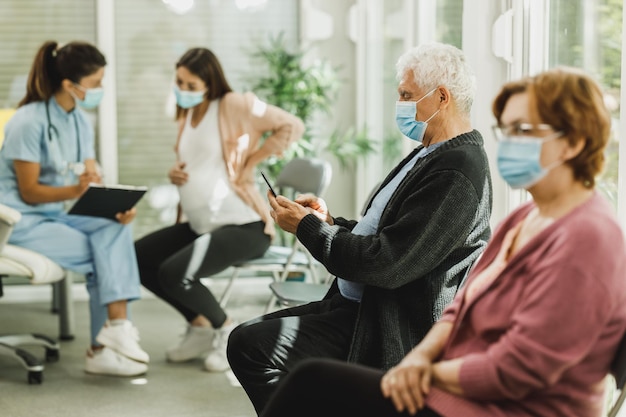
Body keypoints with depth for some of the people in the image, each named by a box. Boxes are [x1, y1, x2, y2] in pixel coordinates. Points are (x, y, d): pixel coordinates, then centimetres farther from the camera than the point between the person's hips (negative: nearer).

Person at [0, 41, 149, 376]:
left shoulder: (81, 123, 8)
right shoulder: (29, 121, -16)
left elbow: (94, 185, 3)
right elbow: (29, 191, -15)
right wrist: (74, 191, -32)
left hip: (54, 217, 7)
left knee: (115, 228, -21)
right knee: (102, 254, -21)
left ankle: (109, 343, -26)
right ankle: (110, 339, -10)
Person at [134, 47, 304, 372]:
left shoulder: (234, 106, -10)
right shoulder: (186, 117, 14)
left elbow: (291, 126, -14)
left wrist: (250, 162, -15)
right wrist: (174, 173, 4)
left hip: (242, 224, -9)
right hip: (202, 224, 9)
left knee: (174, 273, -26)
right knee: (139, 257, -1)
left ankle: (228, 331, 0)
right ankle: (200, 325, 11)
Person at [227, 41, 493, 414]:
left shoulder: (456, 173, -21)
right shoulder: (432, 154, 12)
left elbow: (386, 264, -25)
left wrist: (307, 227, -13)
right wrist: (330, 223, 5)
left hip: (390, 332, -11)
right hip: (356, 304, 11)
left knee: (252, 345, -17)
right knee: (247, 336, 10)